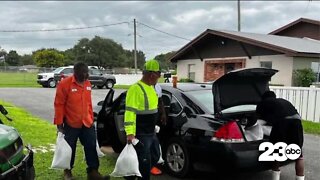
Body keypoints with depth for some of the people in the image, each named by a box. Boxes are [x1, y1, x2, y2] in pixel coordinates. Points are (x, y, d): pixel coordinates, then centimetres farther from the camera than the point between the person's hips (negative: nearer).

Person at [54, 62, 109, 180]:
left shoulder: (87, 84, 5)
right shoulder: (65, 84, -15)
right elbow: (59, 105, -12)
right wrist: (59, 123, -12)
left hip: (87, 123, 5)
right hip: (71, 124, -5)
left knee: (92, 147, 5)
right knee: (70, 148, 11)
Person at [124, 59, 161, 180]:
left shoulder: (151, 87, 11)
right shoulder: (136, 89, -19)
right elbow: (130, 112, -25)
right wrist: (130, 133, -31)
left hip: (151, 133, 10)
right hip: (140, 135, -10)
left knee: (154, 158, 19)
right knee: (144, 163, -1)